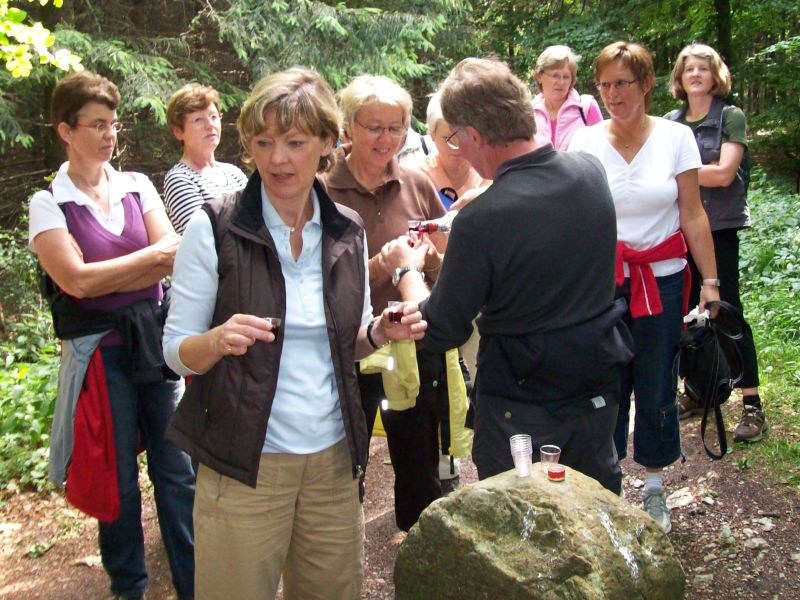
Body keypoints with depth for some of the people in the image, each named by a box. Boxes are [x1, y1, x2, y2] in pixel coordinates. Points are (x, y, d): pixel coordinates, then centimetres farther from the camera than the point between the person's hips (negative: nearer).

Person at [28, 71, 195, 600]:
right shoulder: (49, 204, -3)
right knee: (118, 476, 11)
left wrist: (103, 278, -15)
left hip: (155, 339, 2)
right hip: (99, 351, -2)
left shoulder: (138, 186, 6)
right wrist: (153, 256, -10)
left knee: (178, 468, 5)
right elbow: (75, 281, -14)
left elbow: (174, 261, -3)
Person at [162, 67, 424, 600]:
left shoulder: (348, 231, 2)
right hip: (245, 465, -3)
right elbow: (176, 350, -6)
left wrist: (380, 332, -8)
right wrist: (218, 340, -27)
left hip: (334, 457, 4)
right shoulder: (215, 227, -10)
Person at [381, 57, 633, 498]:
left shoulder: (481, 220, -28)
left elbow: (440, 332, -16)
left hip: (521, 403, -6)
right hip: (597, 382, 6)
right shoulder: (591, 171, -8)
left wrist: (406, 269, 1)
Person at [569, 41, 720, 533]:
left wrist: (711, 280, -2)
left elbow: (693, 215, 1)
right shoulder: (585, 142, -1)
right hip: (601, 280, 0)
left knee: (657, 387, 8)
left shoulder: (676, 137, -1)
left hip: (662, 280, 0)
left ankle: (655, 488, 27)